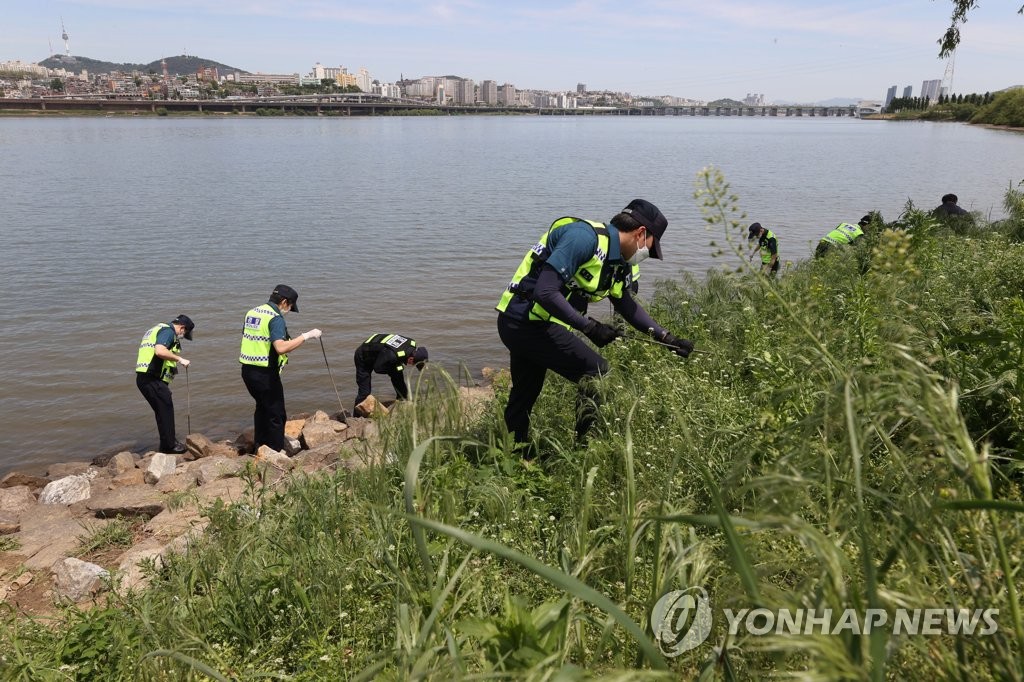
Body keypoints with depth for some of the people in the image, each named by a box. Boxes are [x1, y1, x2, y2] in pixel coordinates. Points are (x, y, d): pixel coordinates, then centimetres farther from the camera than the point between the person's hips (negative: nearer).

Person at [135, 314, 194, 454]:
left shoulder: (158, 329, 25)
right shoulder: (168, 331, -9)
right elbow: (159, 351, -26)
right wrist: (179, 359, -18)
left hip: (144, 378, 10)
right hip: (152, 379, -10)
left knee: (163, 411, 16)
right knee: (166, 410, -2)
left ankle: (167, 444, 24)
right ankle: (169, 446, 4)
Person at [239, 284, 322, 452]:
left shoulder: (251, 313, 10)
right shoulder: (275, 318, -16)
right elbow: (281, 348, -29)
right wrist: (306, 336, -24)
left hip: (247, 370, 9)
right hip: (265, 374, -9)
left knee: (262, 407, 25)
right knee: (277, 415, 3)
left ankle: (260, 449, 36)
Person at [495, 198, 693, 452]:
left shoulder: (617, 264, 11)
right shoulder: (585, 237, -19)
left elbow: (628, 306, 25)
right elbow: (545, 292, -26)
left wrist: (667, 338, 20)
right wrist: (590, 327, -22)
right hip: (528, 321, -10)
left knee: (524, 396, 20)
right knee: (598, 376, -6)